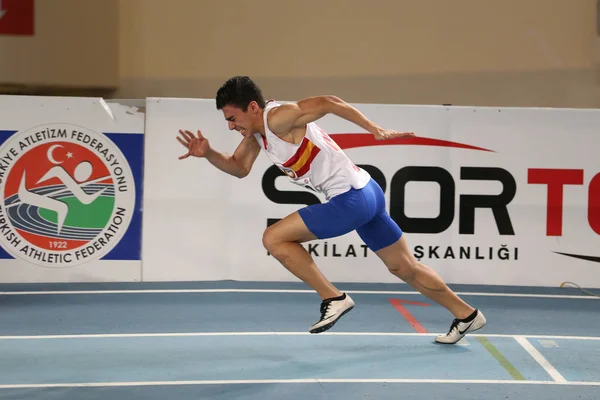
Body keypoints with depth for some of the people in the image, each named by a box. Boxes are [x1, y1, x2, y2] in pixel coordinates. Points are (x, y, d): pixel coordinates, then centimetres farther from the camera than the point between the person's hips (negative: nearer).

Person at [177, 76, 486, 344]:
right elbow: (239, 168, 17)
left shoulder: (278, 118, -17)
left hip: (351, 199, -10)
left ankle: (333, 298, -4)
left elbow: (328, 103, -22)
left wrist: (375, 129, -21)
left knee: (274, 239, -9)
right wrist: (207, 153, 0)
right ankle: (466, 315, 32)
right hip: (365, 193, 10)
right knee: (405, 268, 20)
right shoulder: (255, 132, 10)